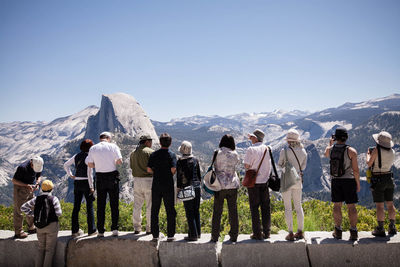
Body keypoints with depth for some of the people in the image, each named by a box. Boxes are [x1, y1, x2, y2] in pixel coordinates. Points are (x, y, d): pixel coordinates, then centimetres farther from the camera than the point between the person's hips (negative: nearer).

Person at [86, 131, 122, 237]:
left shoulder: (93, 148, 2)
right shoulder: (113, 146, -4)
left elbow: (90, 164, 2)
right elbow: (120, 161, -9)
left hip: (100, 177, 1)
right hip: (112, 176, -1)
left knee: (100, 205, 7)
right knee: (114, 204, 7)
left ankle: (100, 231, 8)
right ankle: (115, 229, 5)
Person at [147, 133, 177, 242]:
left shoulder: (154, 154, 3)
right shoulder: (171, 154, -6)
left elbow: (149, 169, -2)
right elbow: (173, 169, -16)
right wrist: (170, 175, 5)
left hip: (156, 185, 3)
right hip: (168, 185, -3)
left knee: (154, 211, 10)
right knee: (170, 211, 5)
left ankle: (155, 235, 11)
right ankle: (170, 235, 5)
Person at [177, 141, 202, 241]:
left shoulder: (180, 162, -10)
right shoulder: (195, 160, 4)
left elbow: (179, 176, -9)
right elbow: (199, 174, 10)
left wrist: (178, 189, -3)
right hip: (196, 187, 5)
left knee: (189, 212, 0)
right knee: (196, 210, 15)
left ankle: (193, 235, 1)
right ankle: (198, 232, 21)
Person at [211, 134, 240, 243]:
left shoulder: (217, 153, -5)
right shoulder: (234, 154, -1)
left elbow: (214, 168, -2)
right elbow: (236, 166, 11)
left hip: (220, 185, -1)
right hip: (233, 185, 1)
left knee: (217, 212, 6)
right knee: (233, 211, 9)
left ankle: (215, 236, 8)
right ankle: (234, 236, 12)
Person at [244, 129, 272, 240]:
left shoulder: (251, 150, -12)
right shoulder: (267, 149, 4)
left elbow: (246, 166, -12)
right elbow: (269, 165, 11)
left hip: (254, 182, -5)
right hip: (265, 181, 5)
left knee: (254, 207, 2)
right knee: (265, 207, 11)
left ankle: (257, 234, 4)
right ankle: (267, 232, 15)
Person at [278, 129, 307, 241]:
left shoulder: (284, 151, -13)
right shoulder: (303, 151, 0)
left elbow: (280, 165, 0)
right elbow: (303, 166, 12)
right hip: (298, 180, 4)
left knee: (288, 207, 1)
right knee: (298, 206, 15)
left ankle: (290, 233, 1)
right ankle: (300, 232, 19)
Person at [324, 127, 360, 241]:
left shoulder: (330, 149, -3)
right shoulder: (351, 151, -12)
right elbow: (355, 170, -12)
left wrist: (330, 144, 36)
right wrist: (358, 183, 0)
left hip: (335, 181, 2)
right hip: (349, 181, -2)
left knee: (337, 205, 9)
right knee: (351, 206, 3)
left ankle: (338, 231, 12)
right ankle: (353, 232, 3)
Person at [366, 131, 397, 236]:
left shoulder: (377, 150, -14)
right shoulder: (392, 151, 5)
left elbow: (369, 164, -8)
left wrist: (368, 154, 11)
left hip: (378, 180, -6)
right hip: (389, 178, 6)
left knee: (380, 205, -4)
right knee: (390, 204, 13)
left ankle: (380, 229, -2)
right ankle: (392, 227, 19)